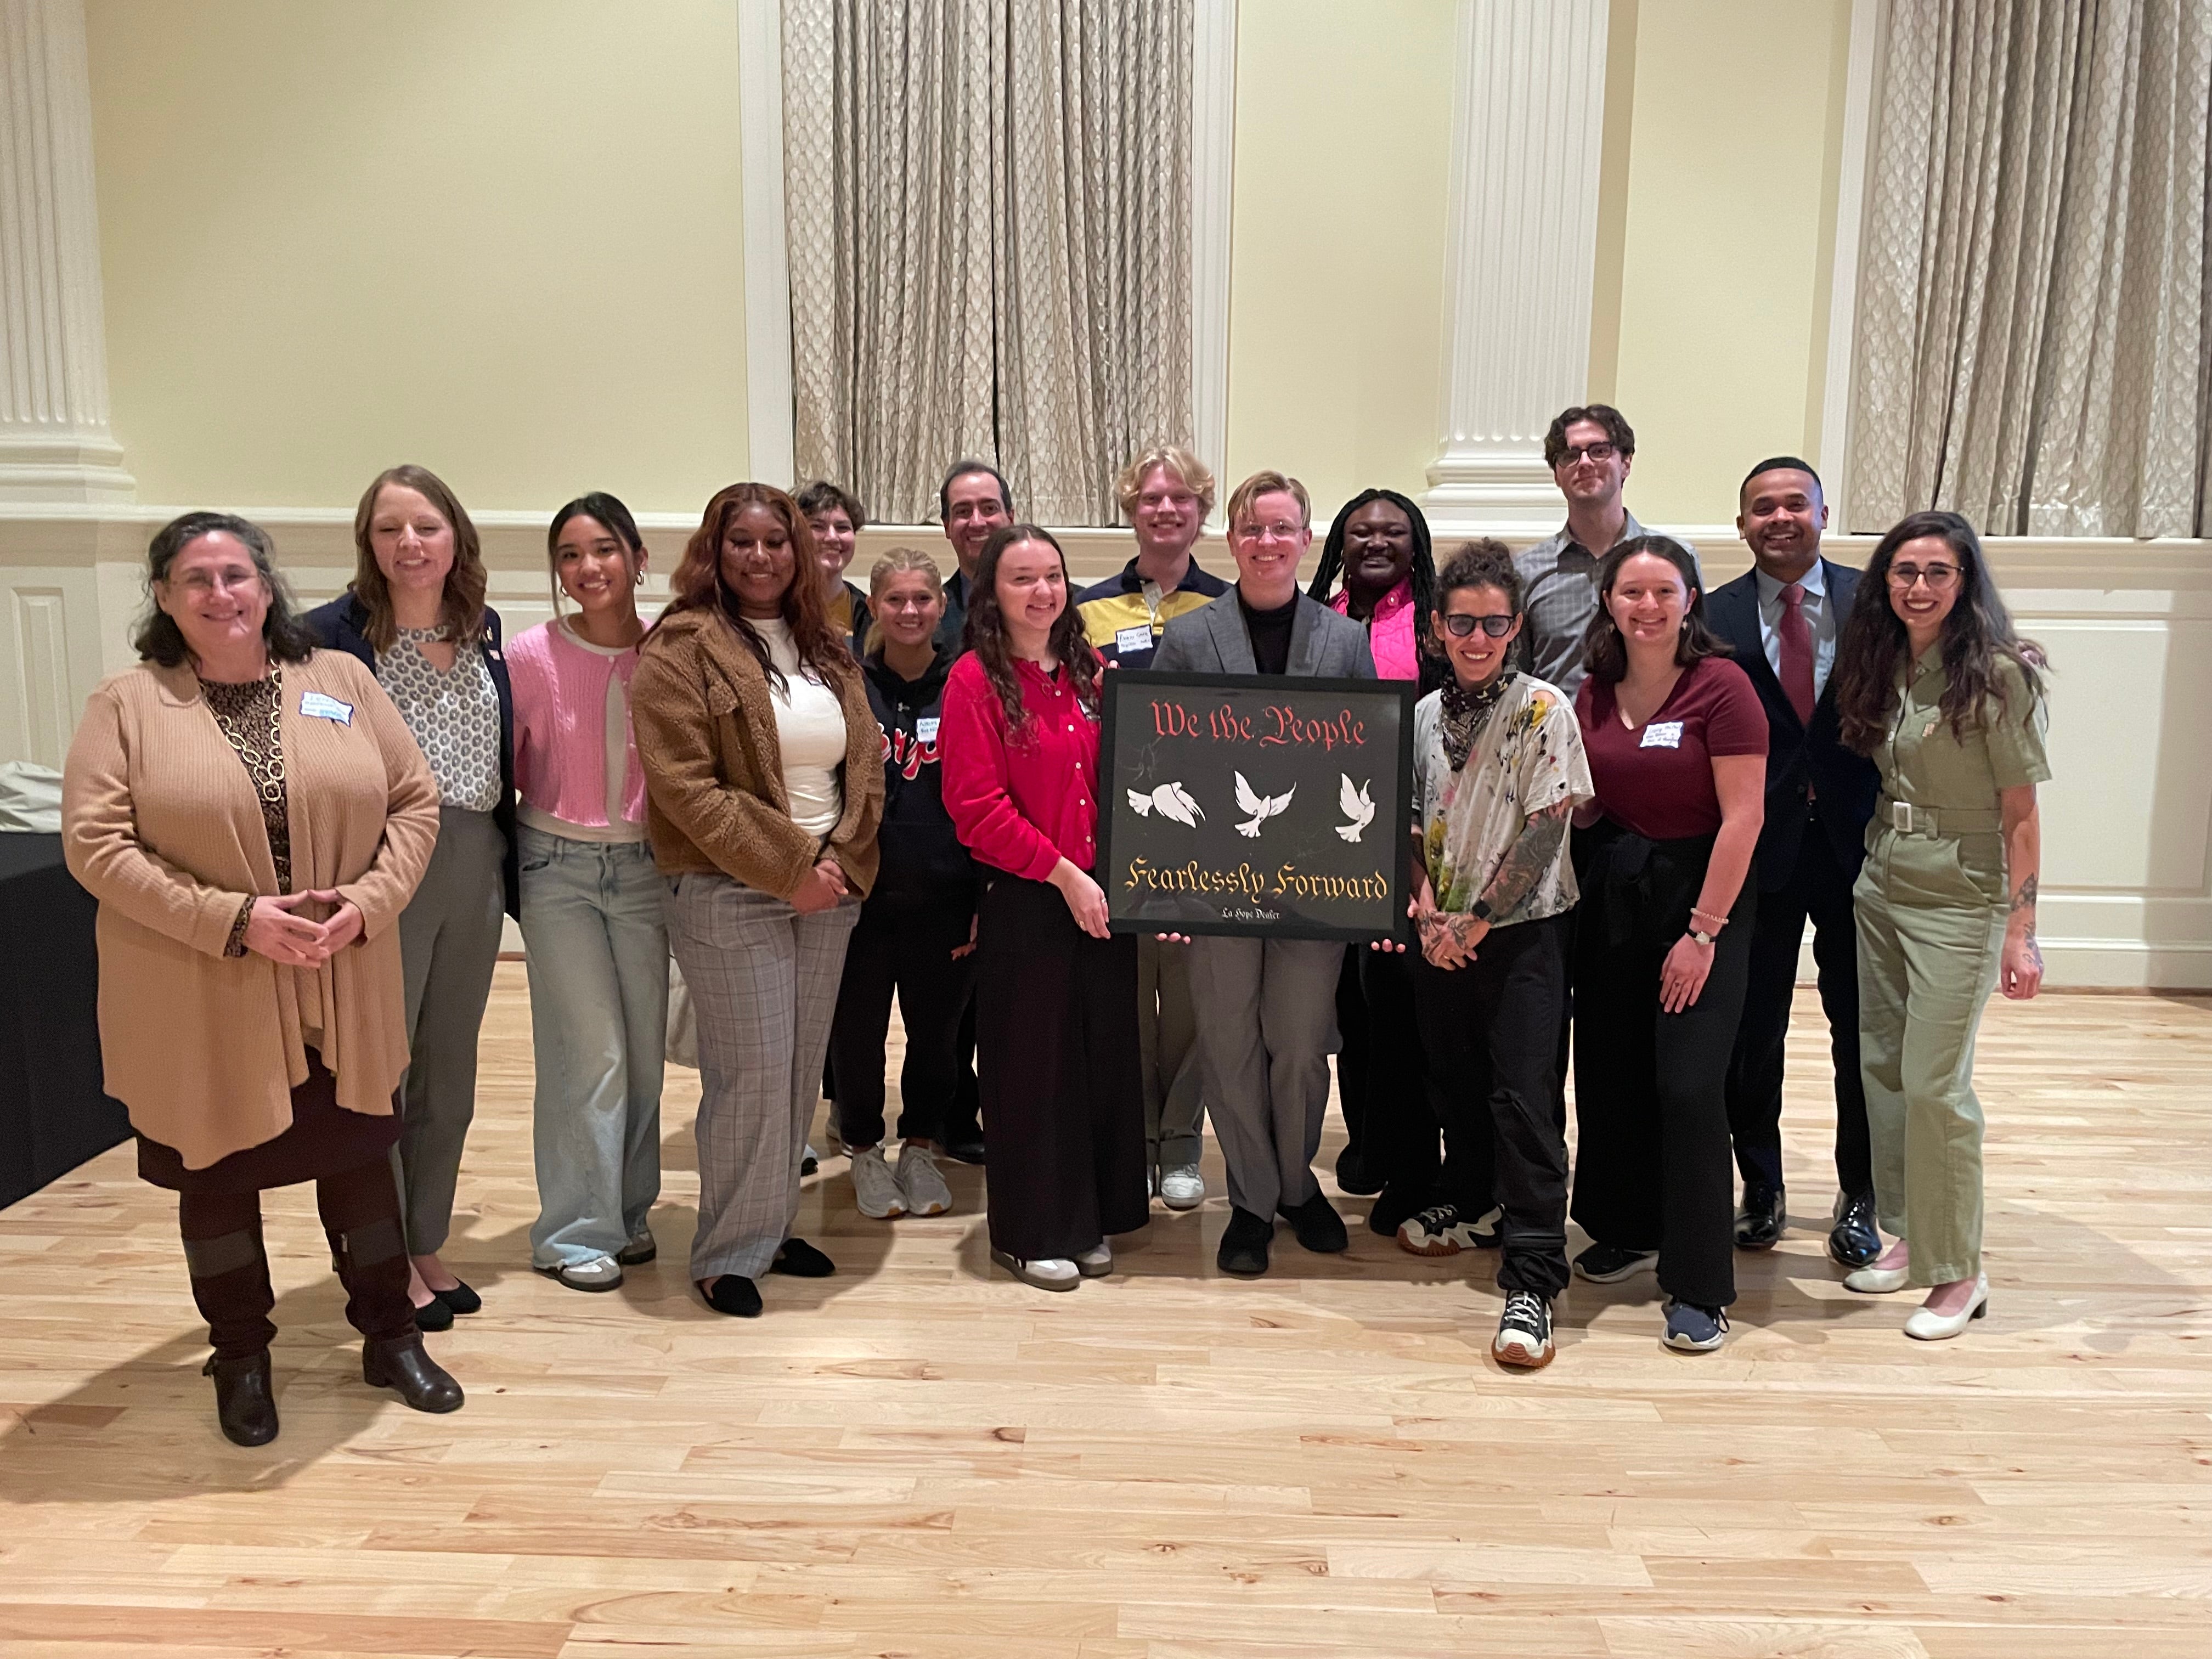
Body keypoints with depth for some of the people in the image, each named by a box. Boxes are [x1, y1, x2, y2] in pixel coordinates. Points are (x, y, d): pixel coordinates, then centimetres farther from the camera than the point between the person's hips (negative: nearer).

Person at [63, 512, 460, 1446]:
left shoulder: (341, 680, 2)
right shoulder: (126, 705, -5)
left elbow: (415, 802, 3)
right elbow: (94, 845, -11)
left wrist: (366, 901, -12)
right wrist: (234, 920, -18)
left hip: (342, 994, 2)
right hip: (200, 1002, -1)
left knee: (360, 1158, 13)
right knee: (216, 1175, 14)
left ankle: (390, 1336, 32)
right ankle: (241, 1358, 34)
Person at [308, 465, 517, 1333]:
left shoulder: (483, 631, 8)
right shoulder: (335, 633, -8)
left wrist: (509, 869, 13)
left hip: (475, 869, 6)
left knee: (450, 1073, 15)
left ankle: (427, 1248, 30)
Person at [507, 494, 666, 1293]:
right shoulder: (533, 654, -9)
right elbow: (505, 764, 0)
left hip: (644, 866, 3)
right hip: (558, 867, -3)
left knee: (645, 1048, 9)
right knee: (591, 1052, -3)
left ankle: (627, 1211, 27)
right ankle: (575, 1232, 11)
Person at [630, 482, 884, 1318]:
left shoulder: (826, 650, 13)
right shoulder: (682, 647, -7)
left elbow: (865, 763, 12)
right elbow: (685, 785, -14)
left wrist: (842, 859, -4)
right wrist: (787, 867, -15)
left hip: (829, 891, 6)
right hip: (729, 894, -6)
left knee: (802, 1068, 11)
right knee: (752, 1072, -4)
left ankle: (772, 1225, 27)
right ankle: (728, 1255, 12)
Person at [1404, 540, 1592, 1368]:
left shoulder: (1543, 709, -8)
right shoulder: (1423, 714, 7)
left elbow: (1545, 831, -13)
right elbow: (1412, 824, 10)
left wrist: (1475, 923, -12)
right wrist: (1426, 911, -5)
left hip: (1520, 931, -5)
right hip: (1438, 935, 5)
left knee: (1523, 1093, -9)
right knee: (1452, 1078, 16)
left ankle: (1533, 1282, -5)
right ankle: (1468, 1198, 41)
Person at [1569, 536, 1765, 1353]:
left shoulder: (1721, 686, -12)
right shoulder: (1594, 692, 5)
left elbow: (1742, 816, -14)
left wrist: (1703, 931, -16)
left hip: (1700, 892, -6)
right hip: (1611, 888, 6)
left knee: (1688, 1087, -8)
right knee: (1608, 1071, 10)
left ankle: (1700, 1286, 4)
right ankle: (1630, 1230, 32)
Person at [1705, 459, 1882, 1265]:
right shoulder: (1715, 617, 0)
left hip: (1857, 843, 1)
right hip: (1758, 846, 0)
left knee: (1863, 1030, 9)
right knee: (1752, 1028, 8)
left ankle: (1858, 1200, 25)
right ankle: (1761, 1190, 26)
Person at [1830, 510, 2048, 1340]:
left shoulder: (1997, 673, -14)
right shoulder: (1883, 664, 5)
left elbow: (2020, 813, -13)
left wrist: (2021, 930, -15)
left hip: (1959, 903, -7)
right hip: (1879, 888, 7)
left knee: (1933, 1083, -5)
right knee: (1881, 1067, 12)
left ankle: (1958, 1272, 11)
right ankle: (1908, 1236, 28)